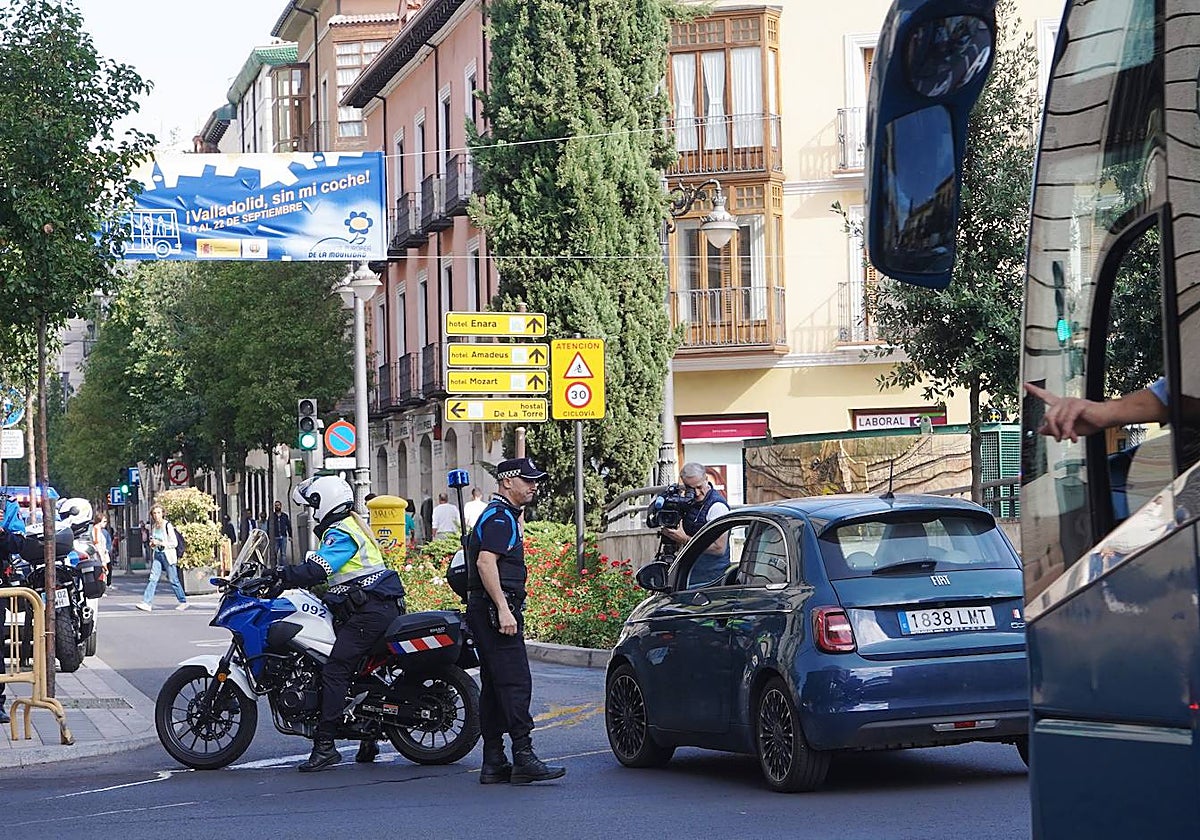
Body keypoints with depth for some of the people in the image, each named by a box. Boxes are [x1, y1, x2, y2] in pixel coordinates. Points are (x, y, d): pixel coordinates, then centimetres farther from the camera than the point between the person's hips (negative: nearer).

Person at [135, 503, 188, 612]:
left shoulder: (167, 526, -10)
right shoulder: (153, 526, 9)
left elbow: (174, 543, -12)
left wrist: (160, 543, -18)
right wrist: (152, 544, 2)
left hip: (167, 555, -5)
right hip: (157, 555, 5)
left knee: (173, 580, 2)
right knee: (153, 578, -6)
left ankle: (183, 602, 16)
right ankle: (147, 603, -13)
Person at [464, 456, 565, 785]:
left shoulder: (502, 515, 23)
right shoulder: (500, 517, -11)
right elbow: (485, 562, -23)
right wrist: (504, 609, -26)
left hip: (485, 611, 11)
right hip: (495, 609, -11)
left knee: (494, 686, 9)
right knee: (515, 683, -13)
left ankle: (493, 762, 10)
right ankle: (523, 758, -17)